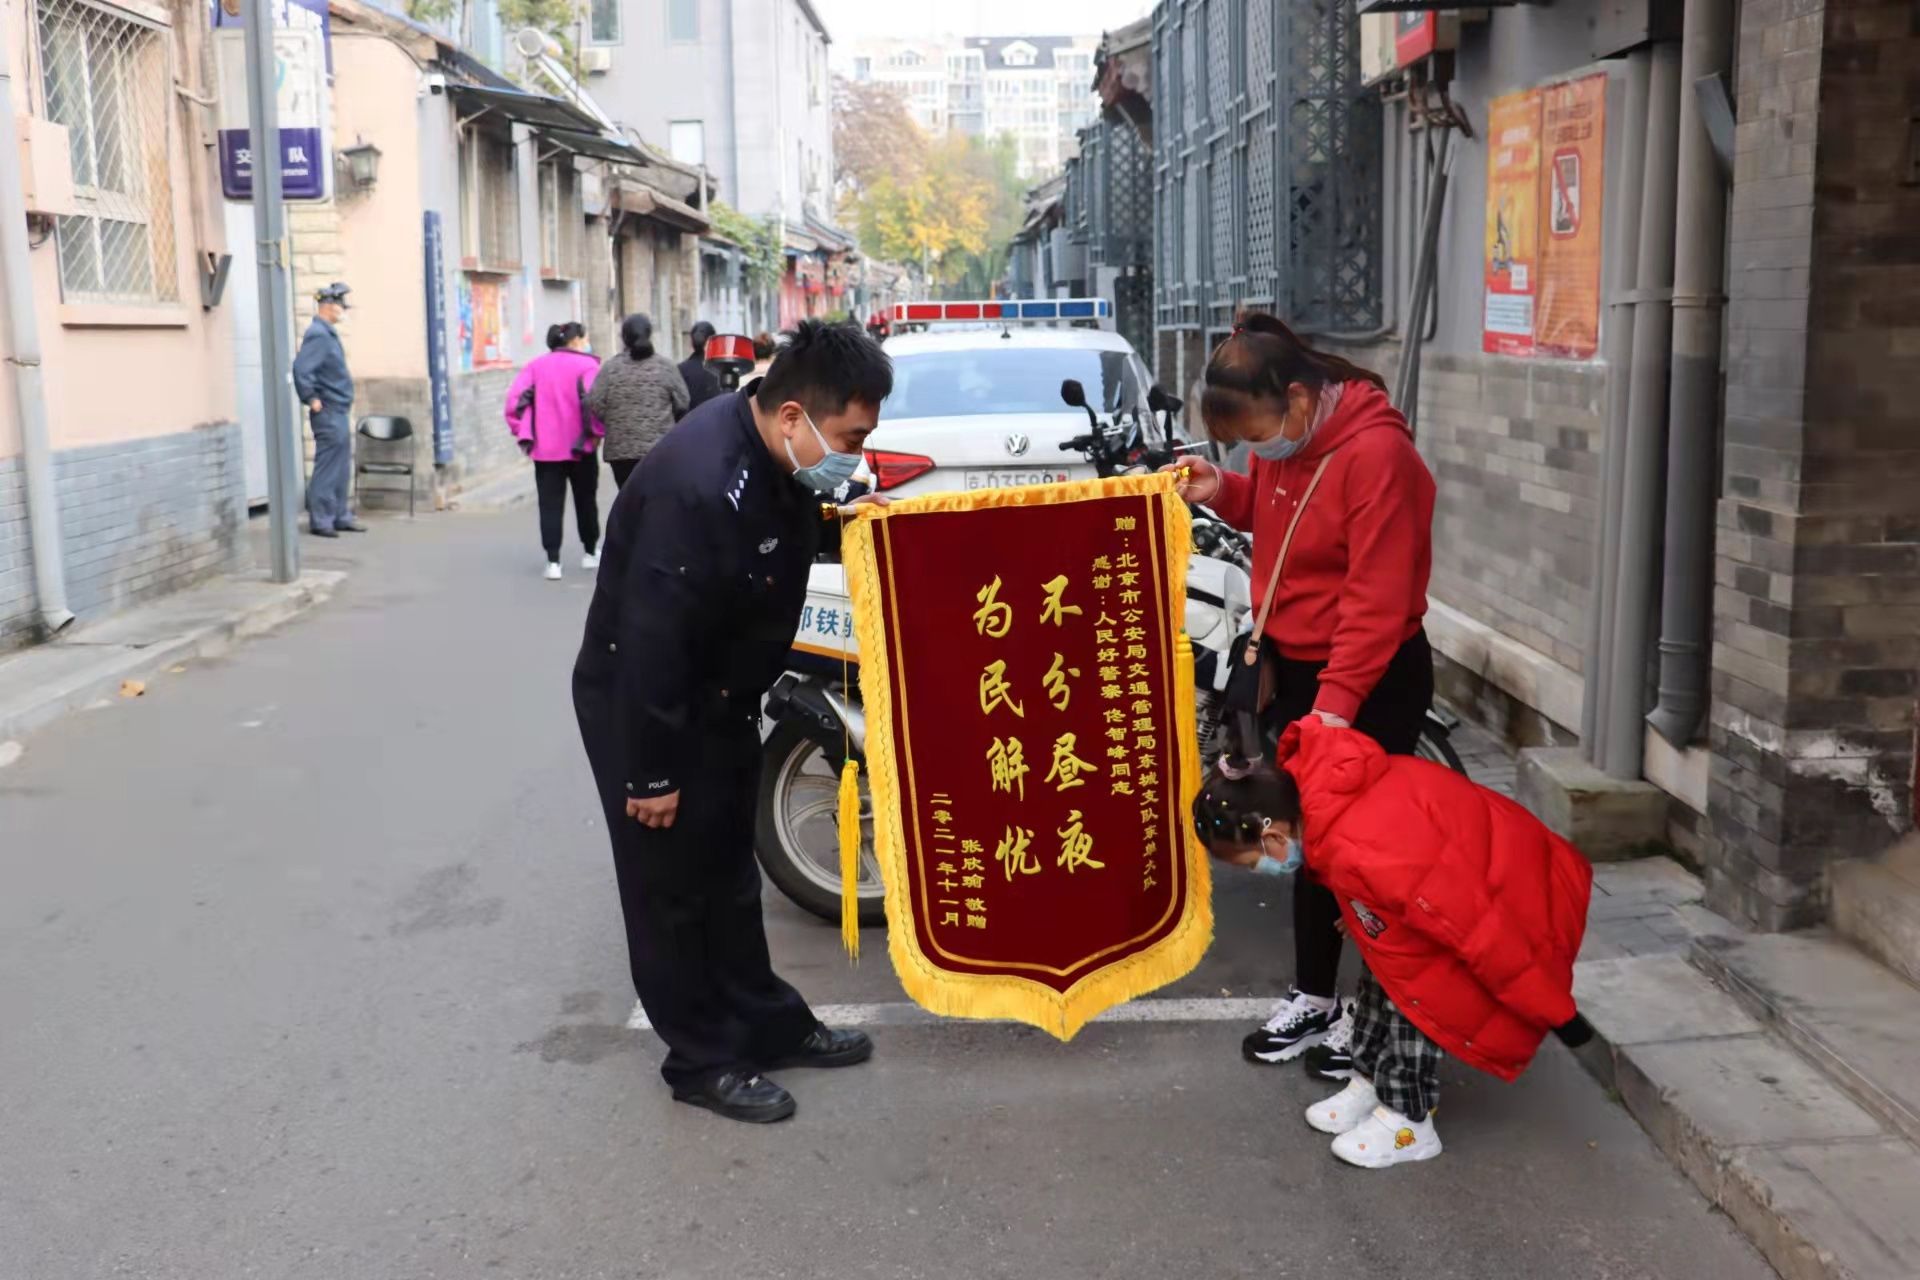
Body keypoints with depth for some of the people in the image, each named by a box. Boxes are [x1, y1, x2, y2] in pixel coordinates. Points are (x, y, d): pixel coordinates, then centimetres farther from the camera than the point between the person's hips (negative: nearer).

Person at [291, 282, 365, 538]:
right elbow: (301, 369, -26)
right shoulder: (318, 334, -16)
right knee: (327, 468, -6)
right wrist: (311, 399, -19)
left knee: (341, 468, 14)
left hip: (339, 411, 10)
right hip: (328, 412, -10)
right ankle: (320, 521, -1)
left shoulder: (328, 333, 14)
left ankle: (341, 517, 21)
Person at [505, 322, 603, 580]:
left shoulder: (536, 366, 7)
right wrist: (597, 432, -9)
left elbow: (514, 399, -1)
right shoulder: (587, 365, -5)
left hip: (545, 449, 2)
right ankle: (590, 553, 29)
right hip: (579, 447, -2)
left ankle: (553, 561, -4)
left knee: (550, 505, 4)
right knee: (585, 500, 16)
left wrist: (522, 433, 3)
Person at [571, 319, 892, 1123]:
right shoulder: (699, 489, -34)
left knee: (730, 875, 20)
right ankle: (702, 1061, 20)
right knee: (673, 886, 6)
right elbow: (649, 642, -31)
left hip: (722, 700, 9)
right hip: (644, 706, -9)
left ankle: (767, 1026, 34)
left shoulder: (772, 454, -7)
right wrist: (651, 773, -24)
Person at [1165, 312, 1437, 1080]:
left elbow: (1379, 597, -25)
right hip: (1295, 666, 8)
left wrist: (1336, 703, -26)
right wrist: (1223, 493, -3)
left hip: (1371, 679, -8)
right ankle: (1313, 998, 30)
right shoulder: (1286, 440, 1)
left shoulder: (1375, 452, -23)